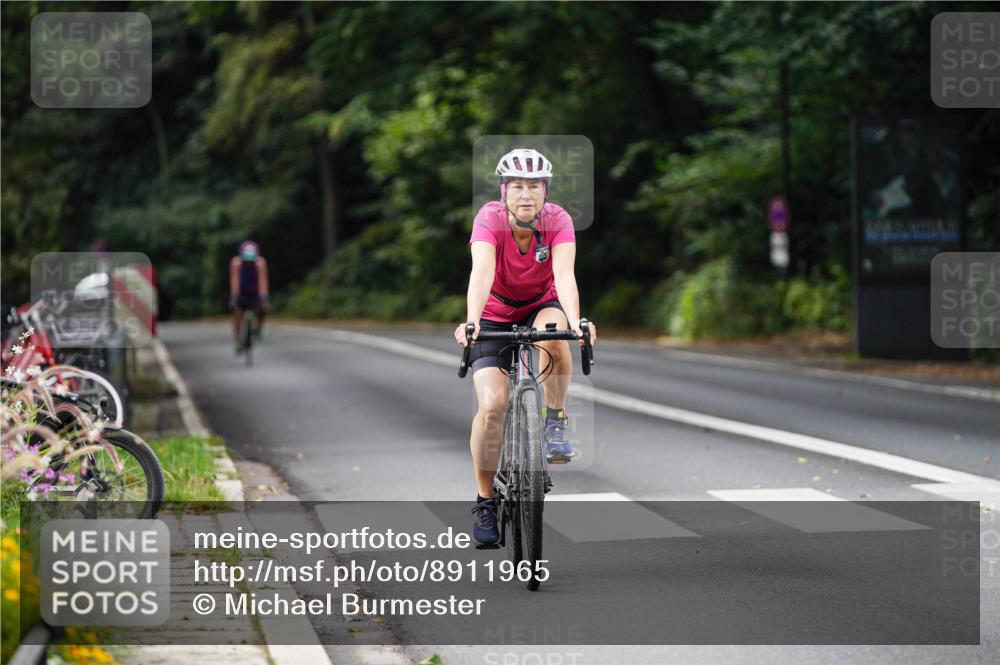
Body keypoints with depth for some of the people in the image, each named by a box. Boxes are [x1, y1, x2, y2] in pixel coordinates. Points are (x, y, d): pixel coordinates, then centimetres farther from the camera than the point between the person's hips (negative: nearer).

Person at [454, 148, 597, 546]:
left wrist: (574, 322, -55)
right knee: (492, 404, -18)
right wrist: (471, 322, -58)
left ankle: (556, 424, -16)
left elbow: (564, 275, -37)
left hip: (541, 306, 1)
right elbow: (482, 272, -41)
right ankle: (485, 501, -3)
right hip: (494, 315, -1)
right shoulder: (490, 220, -26)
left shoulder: (558, 221, -23)